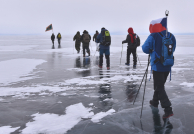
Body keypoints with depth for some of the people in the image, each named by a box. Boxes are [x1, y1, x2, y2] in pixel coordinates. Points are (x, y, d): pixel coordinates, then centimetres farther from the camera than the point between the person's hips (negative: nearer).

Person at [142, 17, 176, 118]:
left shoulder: (153, 36, -14)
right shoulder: (171, 36, 4)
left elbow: (145, 48, -12)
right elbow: (173, 49, 13)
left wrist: (152, 50, 8)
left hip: (157, 66, -6)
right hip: (168, 66, 6)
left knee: (160, 87, 0)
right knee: (159, 84, 23)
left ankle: (168, 109, -8)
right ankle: (155, 101, 40)